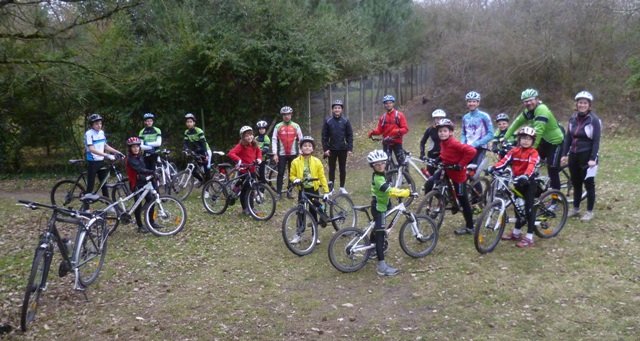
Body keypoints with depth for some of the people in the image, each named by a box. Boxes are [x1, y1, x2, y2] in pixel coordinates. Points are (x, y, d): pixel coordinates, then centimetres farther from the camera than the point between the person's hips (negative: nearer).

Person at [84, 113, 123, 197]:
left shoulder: (102, 132, 6)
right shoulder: (89, 133, -15)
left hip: (101, 161, 6)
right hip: (92, 162, -6)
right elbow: (91, 149, -24)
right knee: (90, 185, -1)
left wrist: (118, 152, 4)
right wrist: (107, 155, -32)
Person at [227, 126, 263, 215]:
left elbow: (259, 151, 22)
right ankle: (244, 208, 14)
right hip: (243, 171, -6)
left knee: (251, 189, 10)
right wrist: (238, 160, -38)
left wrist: (259, 158, 5)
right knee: (243, 190, 3)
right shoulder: (241, 146, -16)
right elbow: (231, 153, -27)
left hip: (252, 170, 6)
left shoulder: (254, 145, 2)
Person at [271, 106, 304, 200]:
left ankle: (289, 192, 16)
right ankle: (279, 193, 4)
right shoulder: (278, 126, 1)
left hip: (293, 154, 1)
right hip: (282, 154, -1)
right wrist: (275, 154, -8)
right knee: (280, 174, -2)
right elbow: (274, 140, -1)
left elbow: (301, 140, 5)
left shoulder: (296, 126, 3)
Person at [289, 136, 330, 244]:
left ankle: (315, 235, 19)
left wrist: (326, 191, -6)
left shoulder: (316, 161, -3)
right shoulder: (296, 162, -5)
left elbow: (322, 177, -2)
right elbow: (292, 175, 3)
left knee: (313, 212, 8)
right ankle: (298, 234, 19)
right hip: (302, 190, 0)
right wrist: (295, 179, -20)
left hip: (313, 190, 0)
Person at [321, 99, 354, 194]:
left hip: (343, 149, 0)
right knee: (332, 168, 7)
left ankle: (342, 187, 17)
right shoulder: (328, 121, -1)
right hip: (332, 149, 0)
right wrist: (325, 149, -7)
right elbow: (324, 136, 0)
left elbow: (350, 136, 0)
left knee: (342, 169, 7)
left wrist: (350, 149, -6)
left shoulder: (345, 121, -1)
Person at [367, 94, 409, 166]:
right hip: (386, 142, 3)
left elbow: (405, 129, -6)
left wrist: (398, 131, -27)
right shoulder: (383, 117, 10)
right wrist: (373, 132, -14)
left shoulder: (399, 115, 0)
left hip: (397, 142, -3)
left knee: (401, 162, -4)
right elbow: (379, 130, 7)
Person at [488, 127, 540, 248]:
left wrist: (525, 176, -46)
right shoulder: (514, 150, 4)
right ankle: (516, 233, 32)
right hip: (517, 182, 5)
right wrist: (493, 168, -26)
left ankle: (529, 238, 2)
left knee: (528, 208, -4)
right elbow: (505, 160, -9)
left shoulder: (533, 153, -10)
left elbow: (531, 166, -27)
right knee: (518, 207, 16)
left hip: (528, 182, -5)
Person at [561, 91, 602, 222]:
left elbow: (596, 141, -13)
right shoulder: (573, 118, 6)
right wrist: (565, 154, 6)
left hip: (587, 156, -5)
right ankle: (575, 209, 26)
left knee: (589, 184, 4)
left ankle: (589, 211, 15)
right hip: (573, 155, 5)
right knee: (576, 183, 14)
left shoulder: (594, 120, -10)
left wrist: (593, 159, -18)